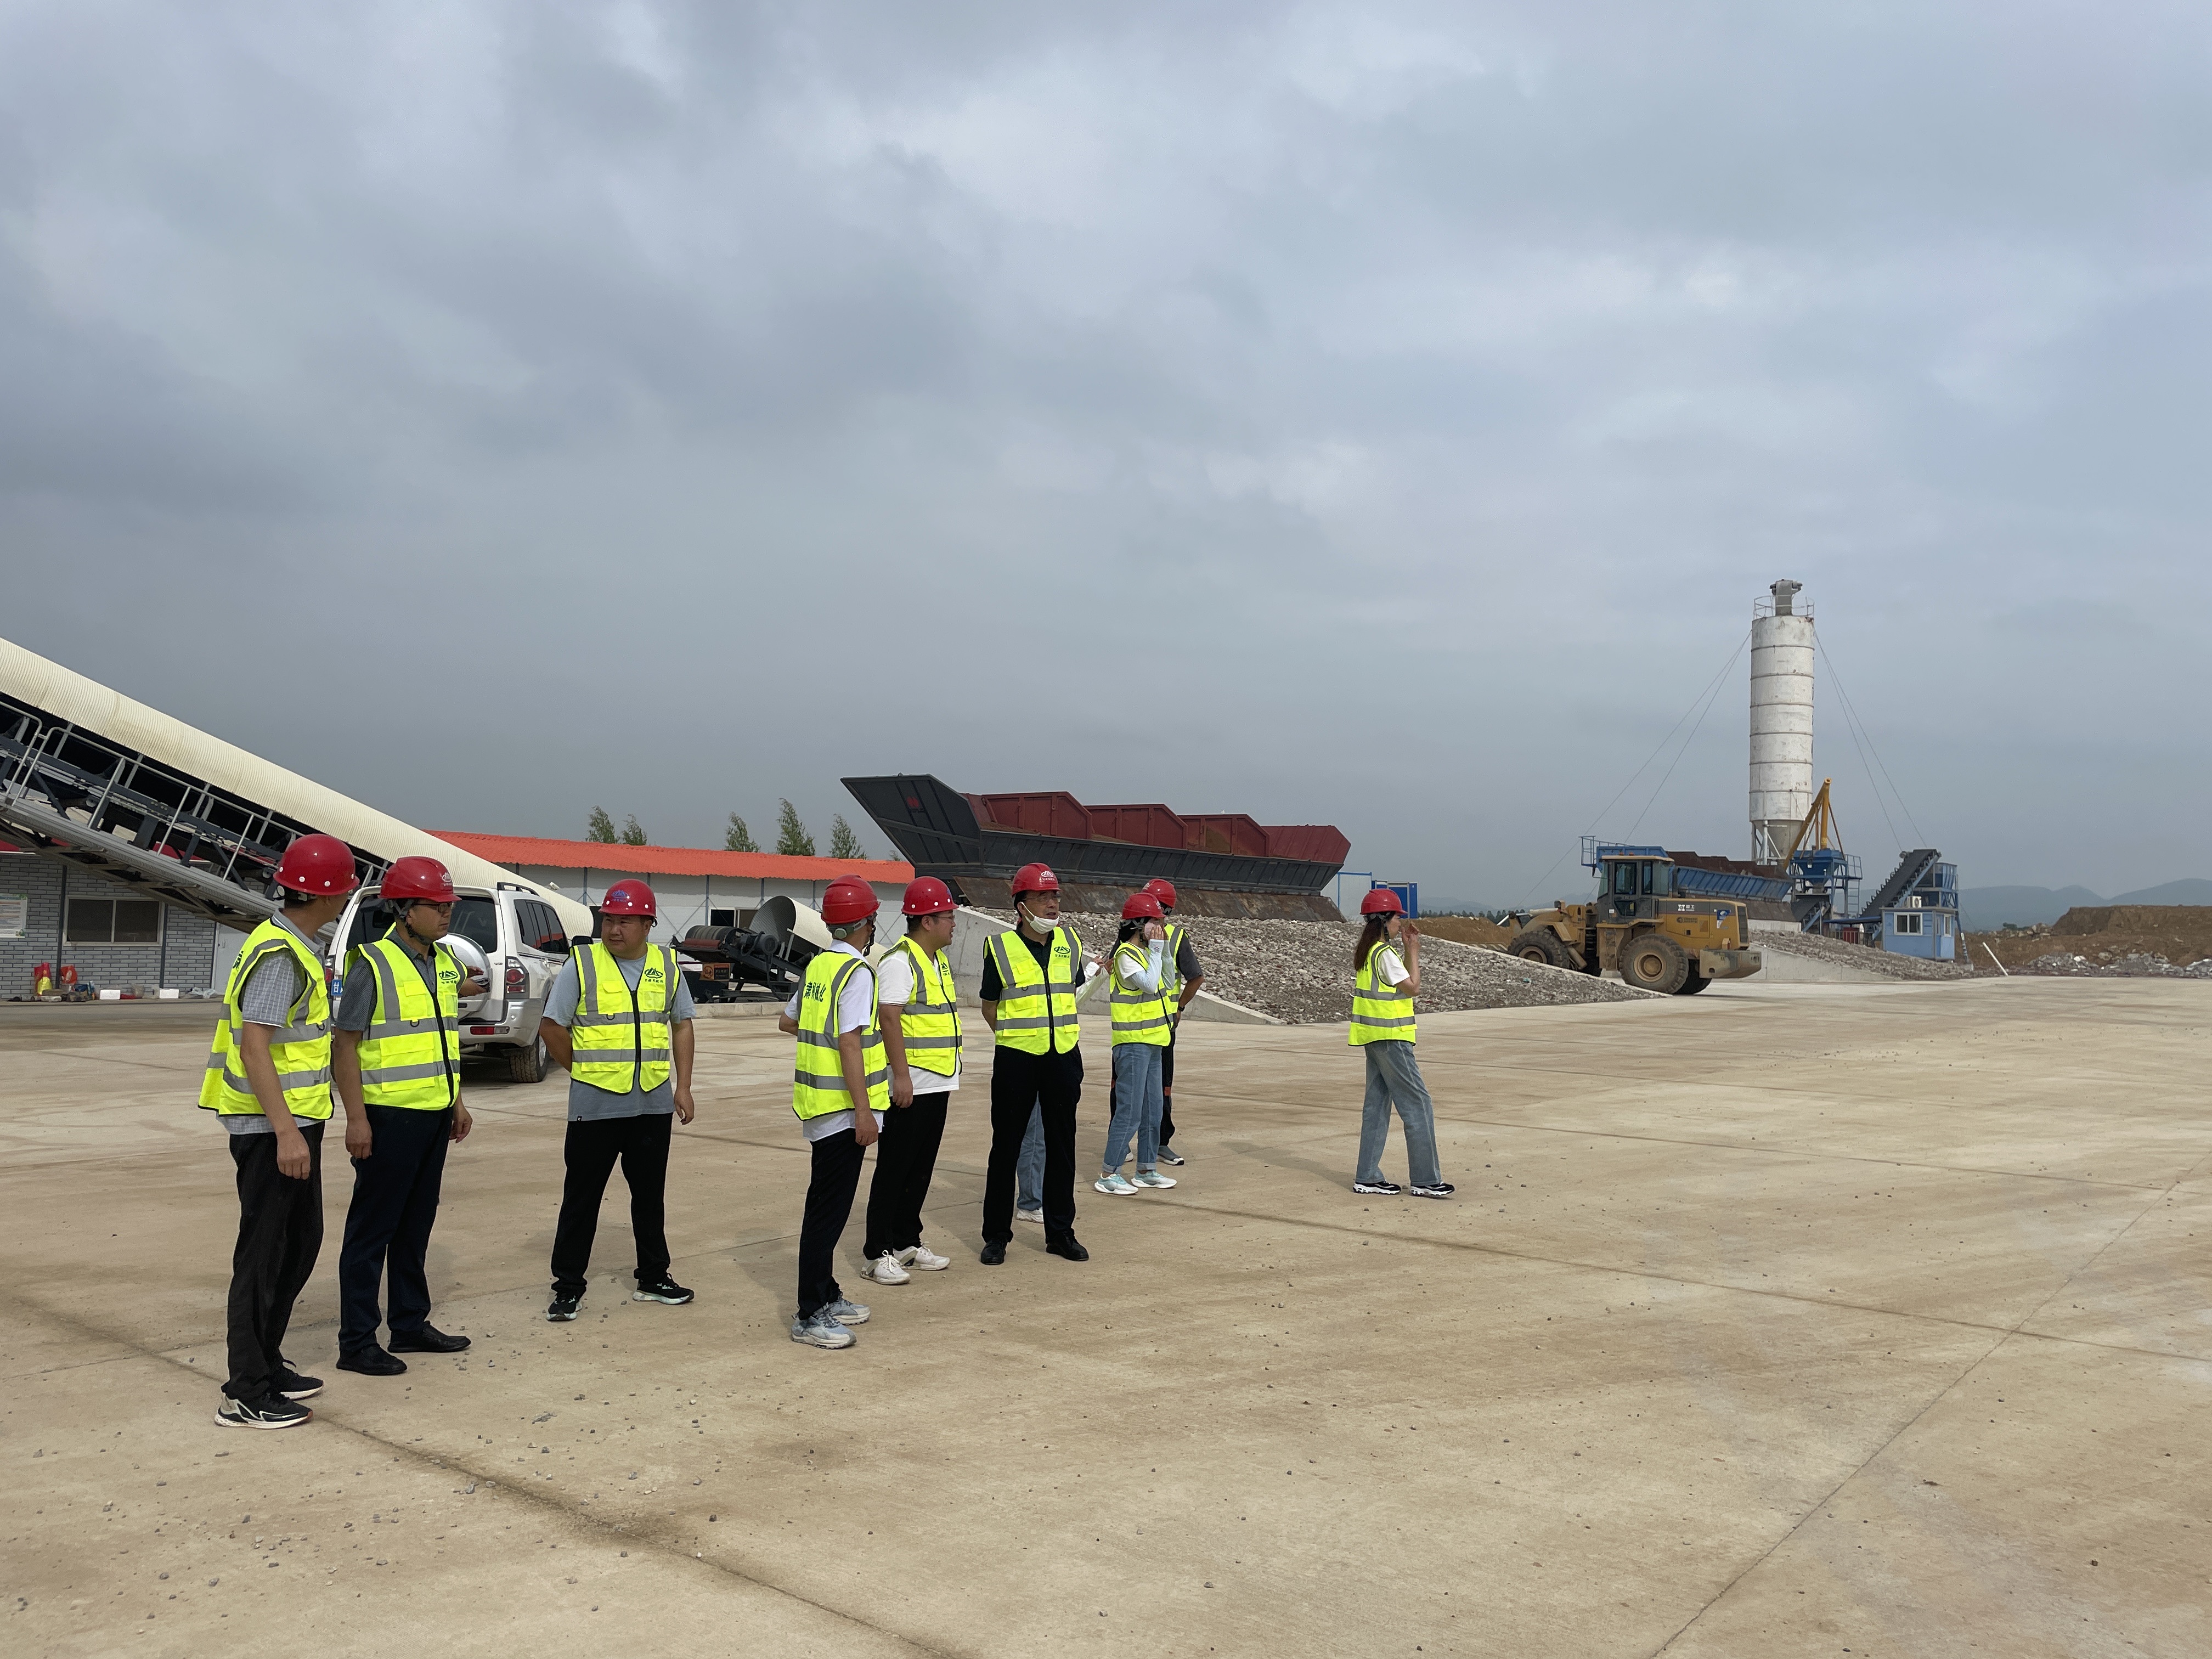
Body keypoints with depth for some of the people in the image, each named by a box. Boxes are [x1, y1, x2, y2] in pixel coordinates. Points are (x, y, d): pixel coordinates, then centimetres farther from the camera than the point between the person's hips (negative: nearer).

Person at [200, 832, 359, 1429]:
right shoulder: (280, 956, -19)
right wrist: (286, 1132, -28)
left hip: (294, 1122, 10)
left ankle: (267, 1364, 29)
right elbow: (253, 1047, -25)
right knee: (264, 1253, -3)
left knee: (301, 1242, 17)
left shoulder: (294, 948, 12)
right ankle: (246, 1396, 6)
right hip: (272, 1128, -10)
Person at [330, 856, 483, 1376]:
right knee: (372, 1230, 0)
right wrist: (356, 1117, -18)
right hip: (390, 1117, -8)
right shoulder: (373, 964, -13)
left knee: (415, 1225, 16)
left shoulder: (444, 963, 11)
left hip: (434, 1116, 8)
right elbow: (345, 1045, -14)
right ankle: (357, 1342, 7)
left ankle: (410, 1323, 27)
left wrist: (457, 1102, 19)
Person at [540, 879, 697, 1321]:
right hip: (595, 1106, -3)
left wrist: (683, 1086, 6)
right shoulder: (581, 964, -7)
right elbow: (552, 1027, -2)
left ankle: (653, 1279, 26)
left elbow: (682, 1025, 12)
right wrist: (584, 1070, 2)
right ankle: (567, 1286, 15)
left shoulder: (667, 965, 4)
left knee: (650, 1194, 14)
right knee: (582, 1198, 4)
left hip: (654, 1105, 3)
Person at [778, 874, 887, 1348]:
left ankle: (826, 1295, 28)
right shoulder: (856, 972, -16)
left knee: (829, 1205, 18)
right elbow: (850, 1046, -21)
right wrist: (864, 1112, -20)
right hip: (843, 1108, -9)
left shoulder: (818, 965, 9)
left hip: (818, 1104, 9)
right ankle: (810, 1316, 0)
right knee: (828, 1209, -4)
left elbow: (788, 1021, 22)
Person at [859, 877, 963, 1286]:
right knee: (894, 1171, -2)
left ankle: (908, 1242, 23)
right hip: (909, 1086, -9)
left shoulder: (939, 960, 15)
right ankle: (878, 1253, 5)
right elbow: (889, 1019, -20)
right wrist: (901, 1075, -23)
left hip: (937, 1084, 9)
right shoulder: (899, 962, -15)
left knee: (921, 1170, 14)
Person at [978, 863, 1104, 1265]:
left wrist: (1061, 1032, 10)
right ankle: (996, 1234, 15)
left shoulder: (1070, 942, 6)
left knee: (1062, 1145, 10)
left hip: (1064, 1057, 4)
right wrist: (1016, 1038, 4)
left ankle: (1060, 1232, 21)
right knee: (1006, 1145, 4)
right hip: (1016, 1059, -4)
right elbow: (989, 1008, 3)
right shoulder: (1001, 946, -6)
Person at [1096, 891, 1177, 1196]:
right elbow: (1149, 984, -25)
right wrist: (1157, 950, -18)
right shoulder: (1126, 955, -14)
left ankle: (1147, 1169, 23)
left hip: (1152, 1042, 10)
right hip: (1133, 1043, -10)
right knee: (1129, 1111, -9)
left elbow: (1166, 982, 21)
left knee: (1152, 1110, 14)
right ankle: (1109, 1174, -3)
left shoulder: (1145, 952, 14)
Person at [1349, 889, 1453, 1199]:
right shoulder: (1385, 954, -17)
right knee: (1417, 1105, -4)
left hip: (1374, 1039, 10)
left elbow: (1400, 980, 19)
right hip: (1391, 1038, -10)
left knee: (1377, 1104, 11)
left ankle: (1367, 1177, 13)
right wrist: (1413, 951, -6)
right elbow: (1413, 988, -13)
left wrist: (1408, 950, 12)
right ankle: (1425, 1179, -1)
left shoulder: (1365, 952, 12)